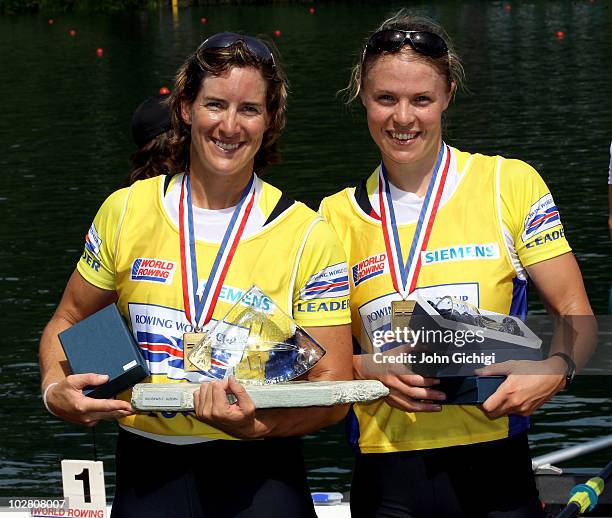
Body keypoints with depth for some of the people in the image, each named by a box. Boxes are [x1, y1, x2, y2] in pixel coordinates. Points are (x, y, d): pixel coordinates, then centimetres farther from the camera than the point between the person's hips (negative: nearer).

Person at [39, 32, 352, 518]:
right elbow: (67, 323, 15)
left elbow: (333, 389, -5)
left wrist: (258, 425, -23)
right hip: (147, 473, 2)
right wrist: (56, 390, -6)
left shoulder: (308, 236, -3)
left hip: (258, 477, -2)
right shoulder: (126, 212, 3)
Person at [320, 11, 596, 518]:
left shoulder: (510, 184, 1)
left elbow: (575, 313, 2)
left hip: (493, 467, -2)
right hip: (385, 476, 2)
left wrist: (554, 369, -18)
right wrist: (373, 371, -11)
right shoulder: (340, 216, 8)